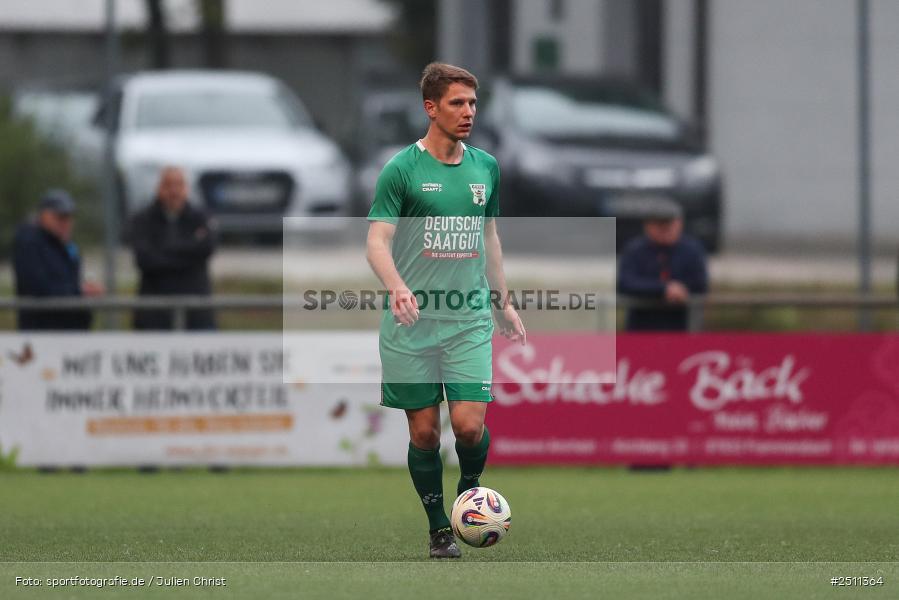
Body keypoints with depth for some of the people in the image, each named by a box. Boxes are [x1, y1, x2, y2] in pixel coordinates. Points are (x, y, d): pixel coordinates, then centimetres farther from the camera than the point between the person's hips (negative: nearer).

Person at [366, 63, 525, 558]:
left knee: (469, 424, -12)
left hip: (470, 319, 3)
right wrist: (397, 288, -28)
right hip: (412, 324, -3)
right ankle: (439, 528, 16)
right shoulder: (402, 169, -4)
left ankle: (470, 494, 17)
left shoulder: (485, 167, 10)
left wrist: (503, 303, 22)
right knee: (424, 430, 0)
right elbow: (377, 242, -10)